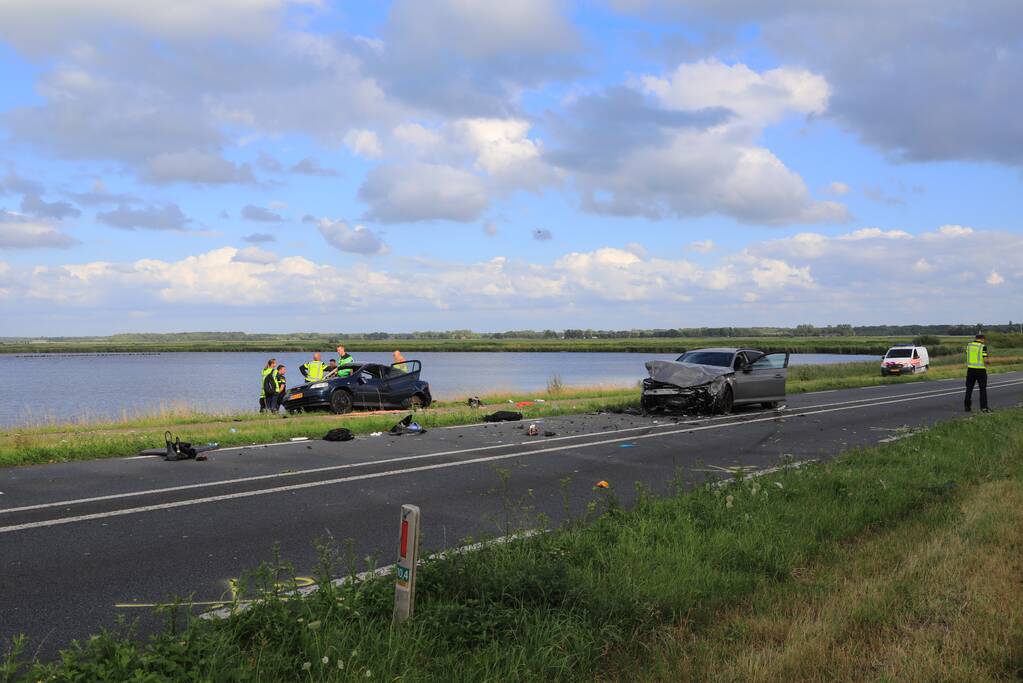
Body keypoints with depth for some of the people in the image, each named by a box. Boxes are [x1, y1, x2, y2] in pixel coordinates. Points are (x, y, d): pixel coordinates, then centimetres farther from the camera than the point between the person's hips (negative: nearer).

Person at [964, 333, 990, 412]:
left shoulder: (968, 345, 3)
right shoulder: (983, 347, -10)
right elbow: (985, 360, -14)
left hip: (970, 369, 4)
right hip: (980, 370, -3)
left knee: (969, 389, 11)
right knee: (983, 389, 5)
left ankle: (967, 407, 13)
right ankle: (983, 407, 0)